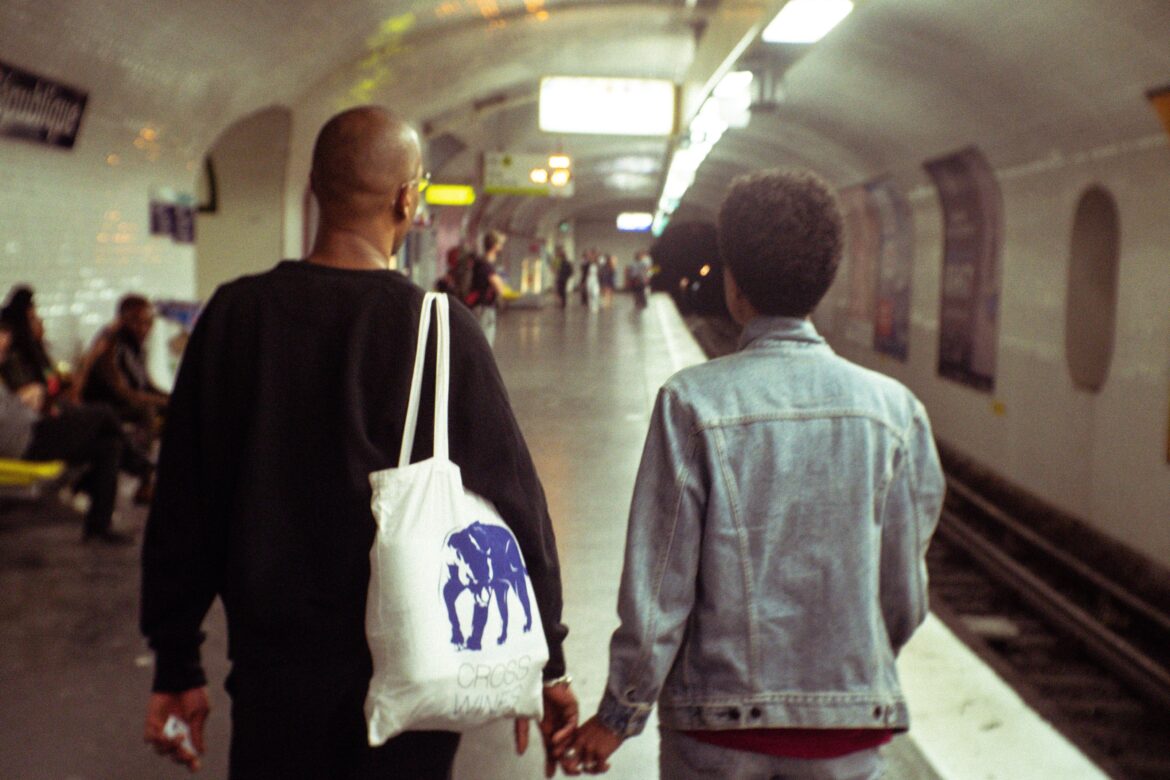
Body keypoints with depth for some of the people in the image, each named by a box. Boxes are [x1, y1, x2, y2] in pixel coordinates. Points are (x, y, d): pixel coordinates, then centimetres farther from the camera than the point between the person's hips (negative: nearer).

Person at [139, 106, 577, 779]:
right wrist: (548, 663, 1)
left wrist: (177, 663, 10)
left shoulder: (236, 313, -5)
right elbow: (511, 503, -11)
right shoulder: (440, 329, -13)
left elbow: (183, 503, -1)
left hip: (271, 666, 3)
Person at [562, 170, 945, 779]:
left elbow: (658, 586, -12)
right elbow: (905, 595, 2)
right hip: (848, 724, 2)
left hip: (719, 720, -1)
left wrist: (618, 716, 2)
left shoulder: (691, 402, -13)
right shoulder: (893, 408, -5)